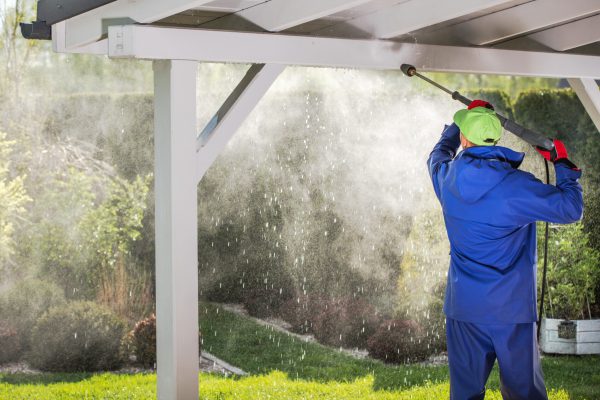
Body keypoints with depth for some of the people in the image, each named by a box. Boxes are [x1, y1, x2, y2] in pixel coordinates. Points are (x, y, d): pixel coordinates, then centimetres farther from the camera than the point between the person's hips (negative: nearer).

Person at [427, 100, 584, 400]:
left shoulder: (447, 178, -4)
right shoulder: (517, 186, -17)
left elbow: (439, 154, 21)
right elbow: (571, 208, -10)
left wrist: (466, 119, 33)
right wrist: (563, 165, 5)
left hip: (464, 308, 3)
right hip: (513, 308, -3)